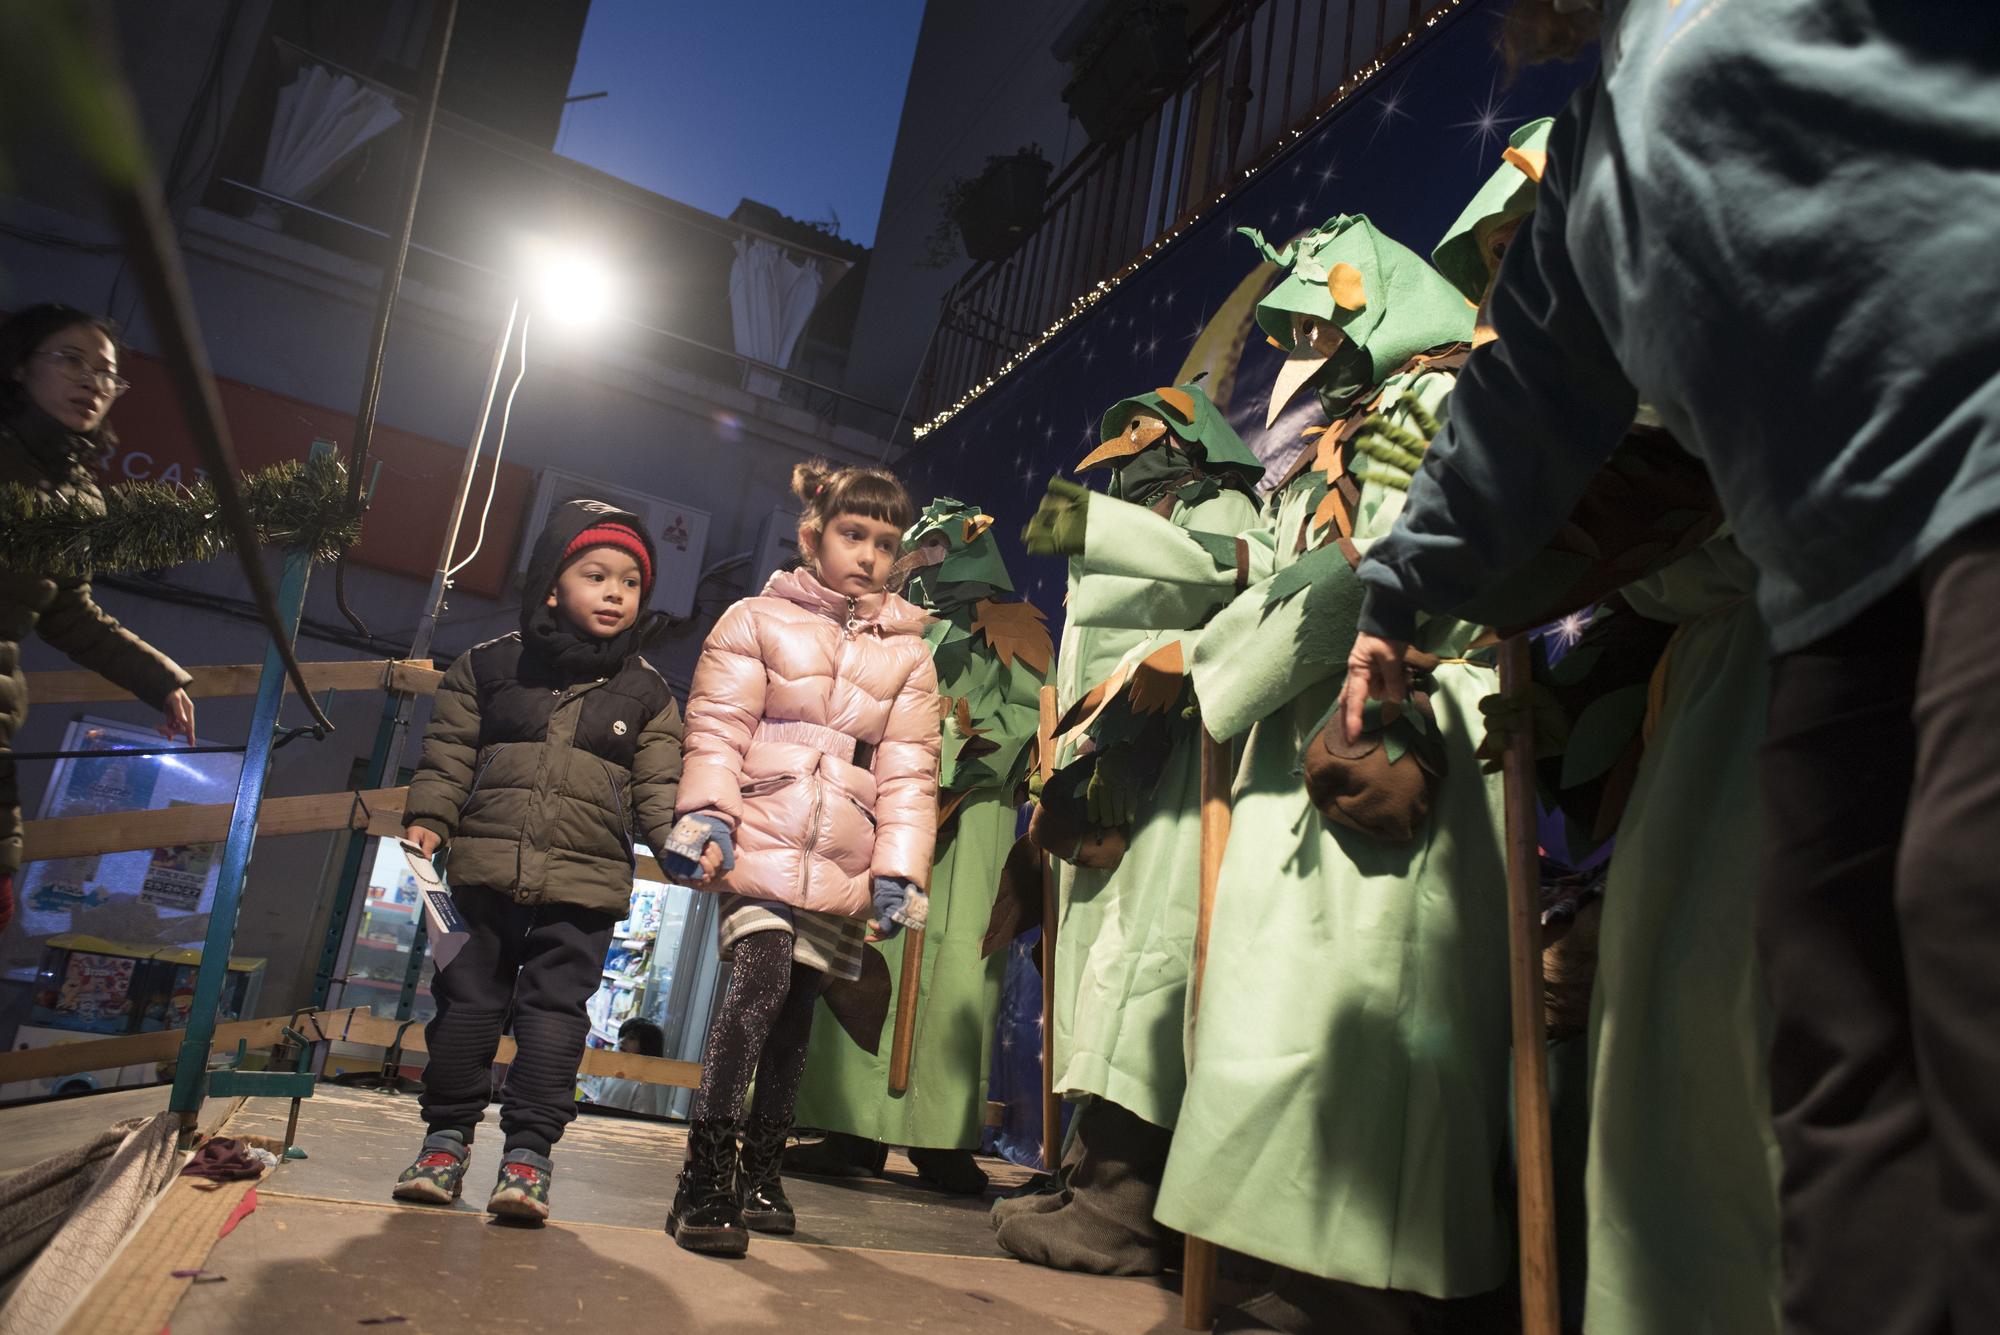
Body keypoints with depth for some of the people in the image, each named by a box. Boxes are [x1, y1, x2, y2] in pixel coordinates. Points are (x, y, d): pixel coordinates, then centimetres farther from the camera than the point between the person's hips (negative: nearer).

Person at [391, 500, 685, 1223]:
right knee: (468, 1000, 8)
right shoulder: (491, 665, 7)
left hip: (585, 883, -1)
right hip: (486, 868, 1)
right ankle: (447, 1136, 23)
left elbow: (660, 785, 3)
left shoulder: (646, 692, 6)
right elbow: (449, 754, 10)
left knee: (554, 1009, 0)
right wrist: (427, 819, 0)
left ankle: (528, 1151, 9)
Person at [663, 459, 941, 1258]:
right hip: (761, 844, -3)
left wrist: (900, 871, -2)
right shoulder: (757, 622, 6)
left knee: (796, 1012, 10)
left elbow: (909, 773, 7)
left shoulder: (907, 655, 12)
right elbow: (716, 730, -1)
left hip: (844, 868, 3)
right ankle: (703, 1181, -15)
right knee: (761, 977, -22)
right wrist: (706, 817, -17)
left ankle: (759, 1173, 26)